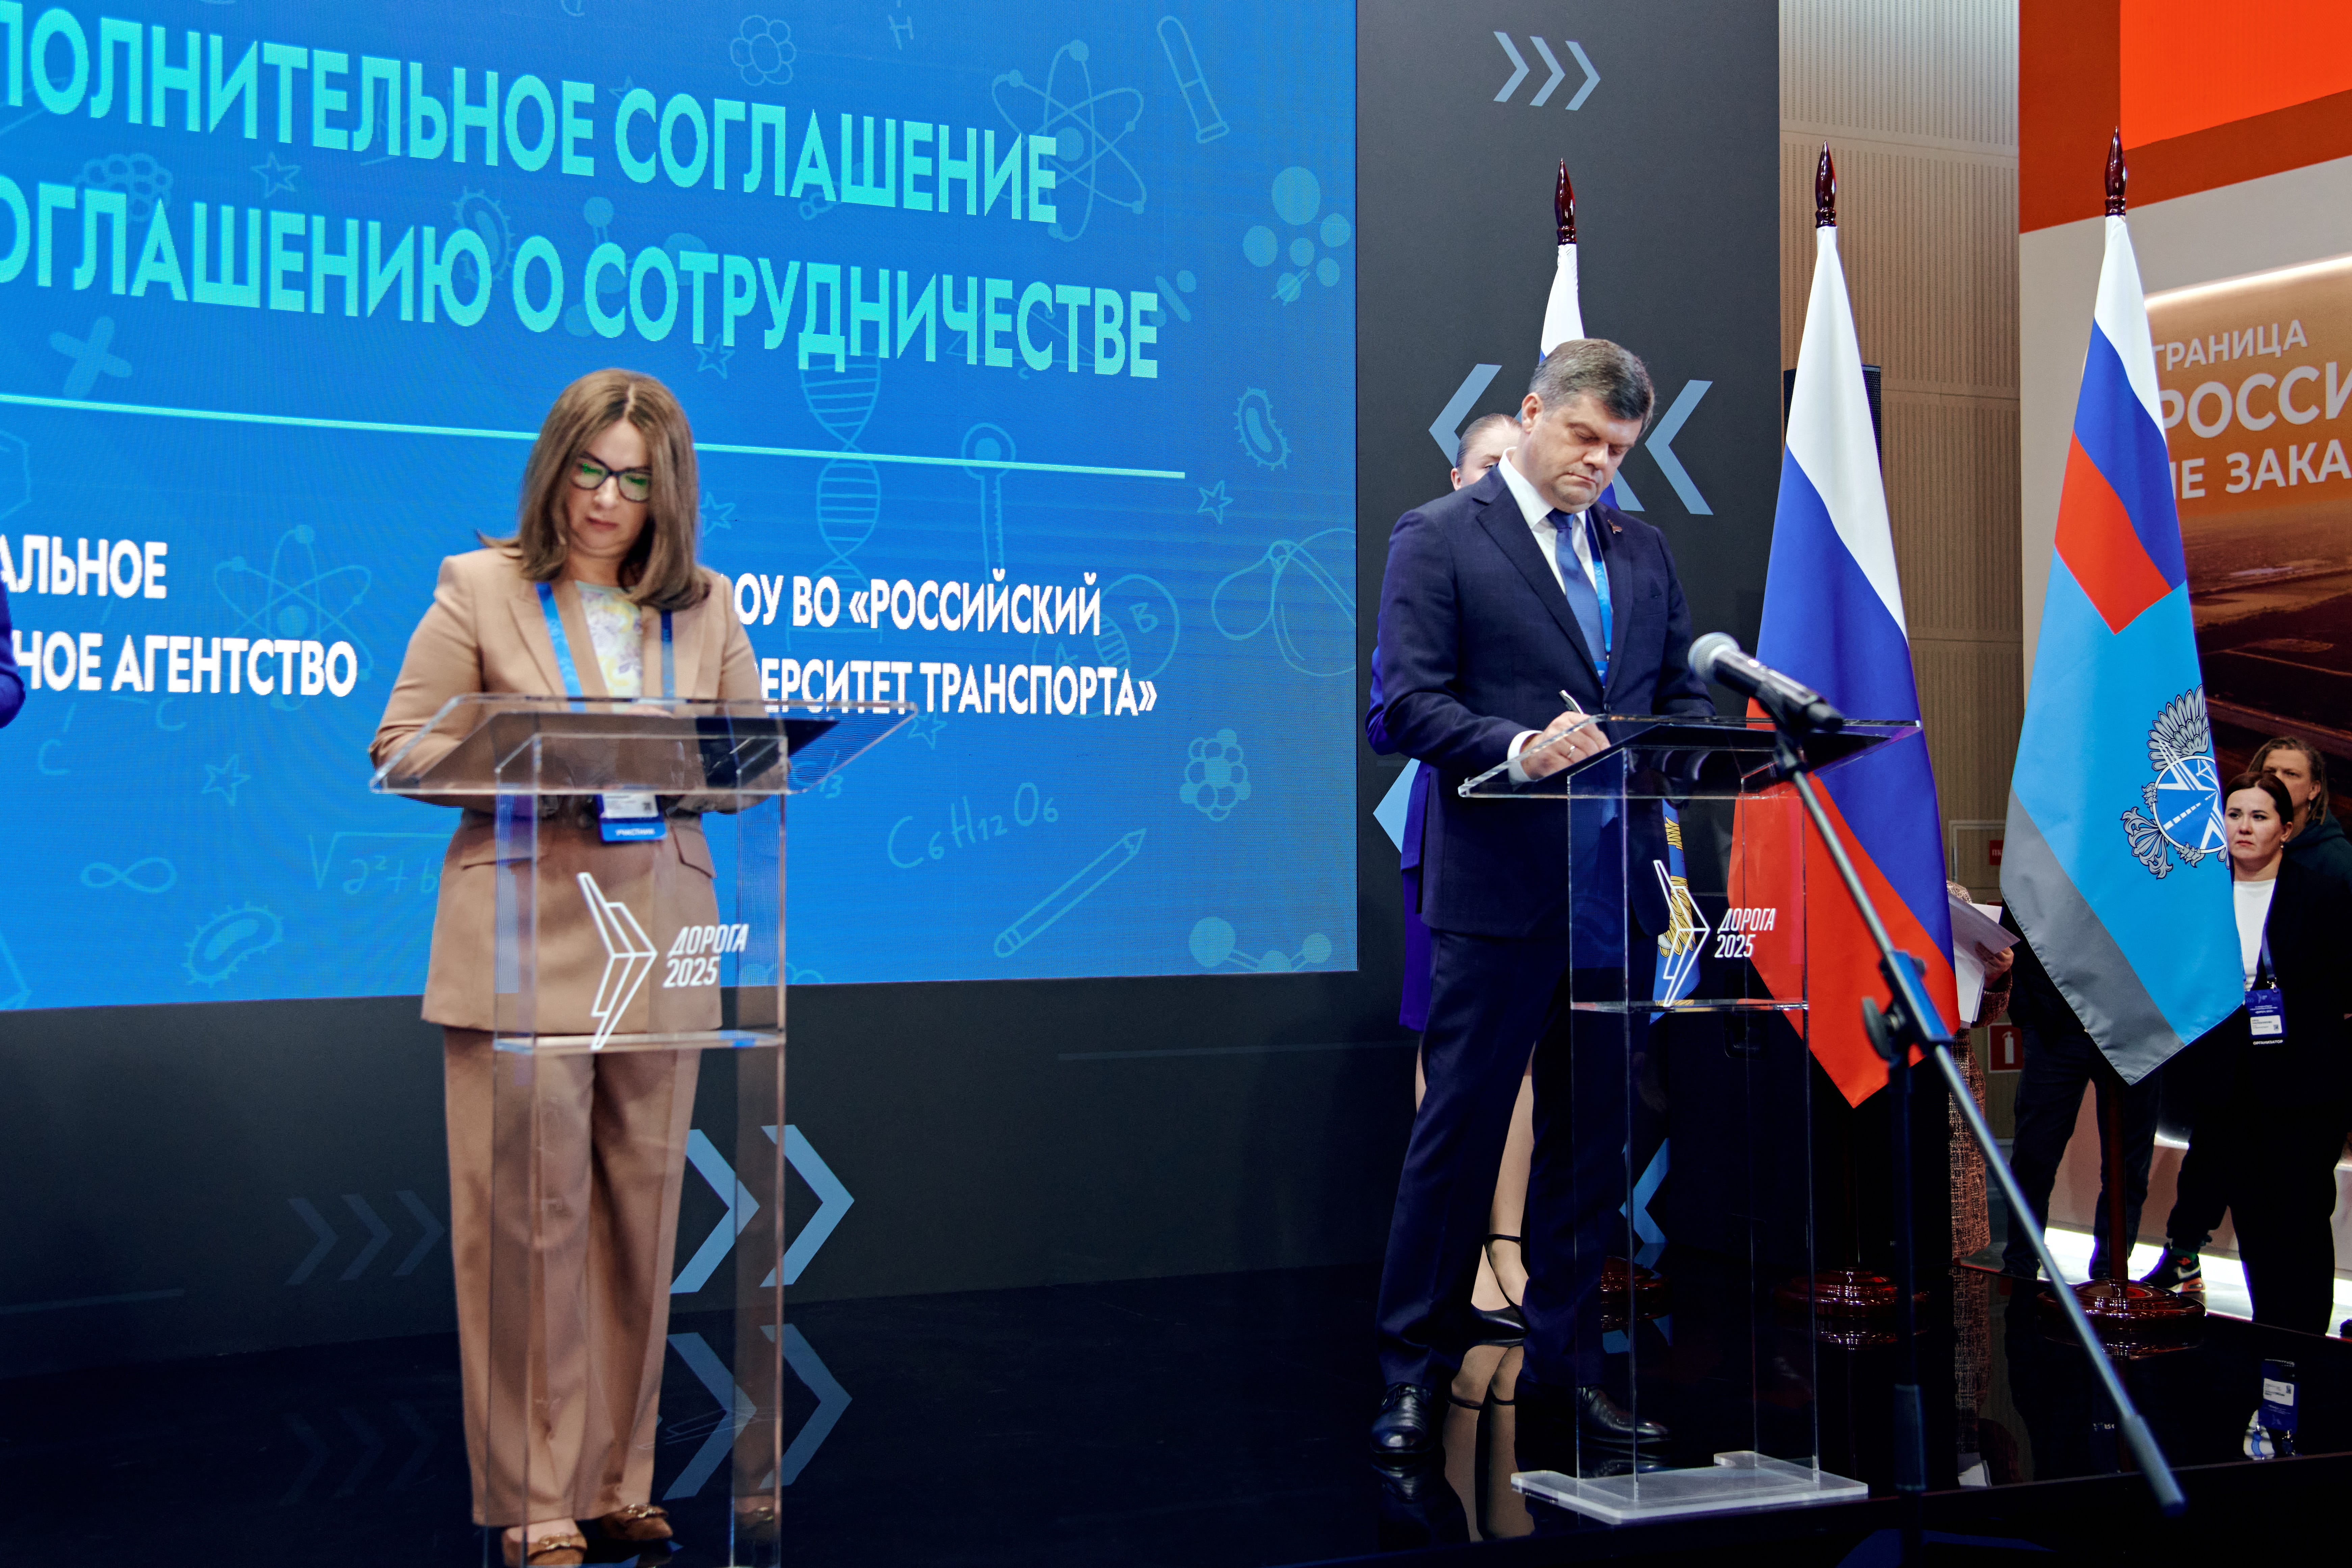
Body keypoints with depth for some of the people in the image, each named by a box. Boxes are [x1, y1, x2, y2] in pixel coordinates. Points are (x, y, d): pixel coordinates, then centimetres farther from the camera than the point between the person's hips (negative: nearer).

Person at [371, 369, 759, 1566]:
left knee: (640, 1211, 8)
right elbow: (400, 747, 1)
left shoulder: (705, 612, 12)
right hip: (521, 941, -3)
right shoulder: (481, 589, 4)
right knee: (529, 1215, -4)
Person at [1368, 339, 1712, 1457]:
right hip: (1497, 886, -6)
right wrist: (1517, 747, -26)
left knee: (1591, 1132, 11)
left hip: (1615, 880, 6)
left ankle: (1567, 1360, 23)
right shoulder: (1438, 537, -2)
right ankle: (1416, 1369, 10)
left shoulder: (1641, 551, 16)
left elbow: (1681, 692, 18)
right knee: (1460, 1125, -1)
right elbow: (1405, 703, -11)